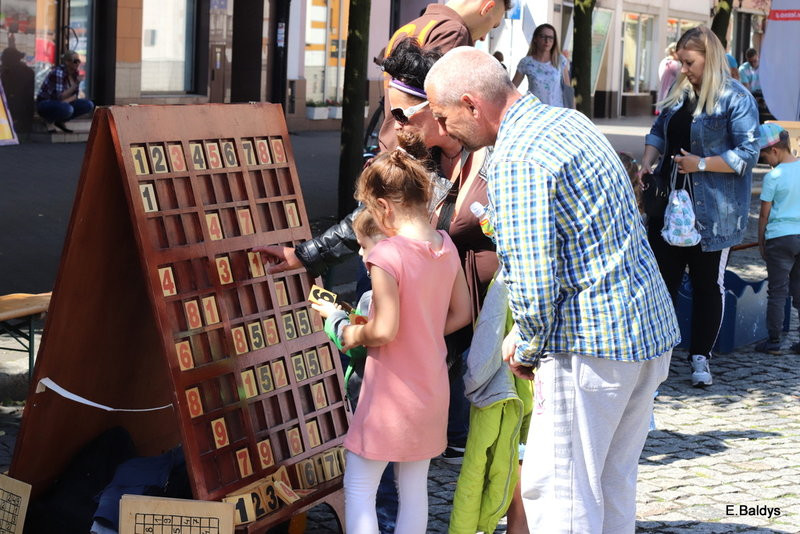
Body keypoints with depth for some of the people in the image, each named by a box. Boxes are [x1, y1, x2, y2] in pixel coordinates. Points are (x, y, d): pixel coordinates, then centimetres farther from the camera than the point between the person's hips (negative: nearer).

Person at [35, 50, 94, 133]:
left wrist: (66, 101, -18)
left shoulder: (75, 73, 0)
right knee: (67, 109, -38)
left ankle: (60, 121, 5)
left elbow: (74, 96, 3)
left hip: (63, 103, 8)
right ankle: (49, 121, -6)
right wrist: (75, 84, -30)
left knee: (89, 105, -8)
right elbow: (59, 97, -27)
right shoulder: (58, 72, -23)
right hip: (45, 104, -8)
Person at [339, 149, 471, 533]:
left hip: (392, 392, -7)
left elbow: (384, 331, -24)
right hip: (432, 390, 7)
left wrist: (354, 336, -5)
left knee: (358, 489, 4)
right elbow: (461, 315, 8)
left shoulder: (387, 255, -21)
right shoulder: (446, 247, 0)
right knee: (415, 490, 15)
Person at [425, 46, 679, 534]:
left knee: (556, 490, 0)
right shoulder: (568, 120, 12)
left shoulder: (516, 160, -18)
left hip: (592, 346, -10)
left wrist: (526, 348, -3)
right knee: (612, 484, 18)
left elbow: (533, 283, -24)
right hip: (653, 327, 10)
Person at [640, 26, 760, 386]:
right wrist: (648, 161, -3)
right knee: (661, 278, 7)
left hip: (712, 211, -5)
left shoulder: (735, 98, -12)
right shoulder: (679, 93, 8)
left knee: (708, 284, 7)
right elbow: (658, 132, 16)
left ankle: (700, 357, 17)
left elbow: (747, 154, -15)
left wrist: (701, 164, -22)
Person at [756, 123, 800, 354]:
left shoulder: (773, 176, -10)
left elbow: (764, 215, -5)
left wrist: (761, 243, 6)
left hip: (780, 238, -5)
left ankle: (773, 341, 6)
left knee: (777, 291, 2)